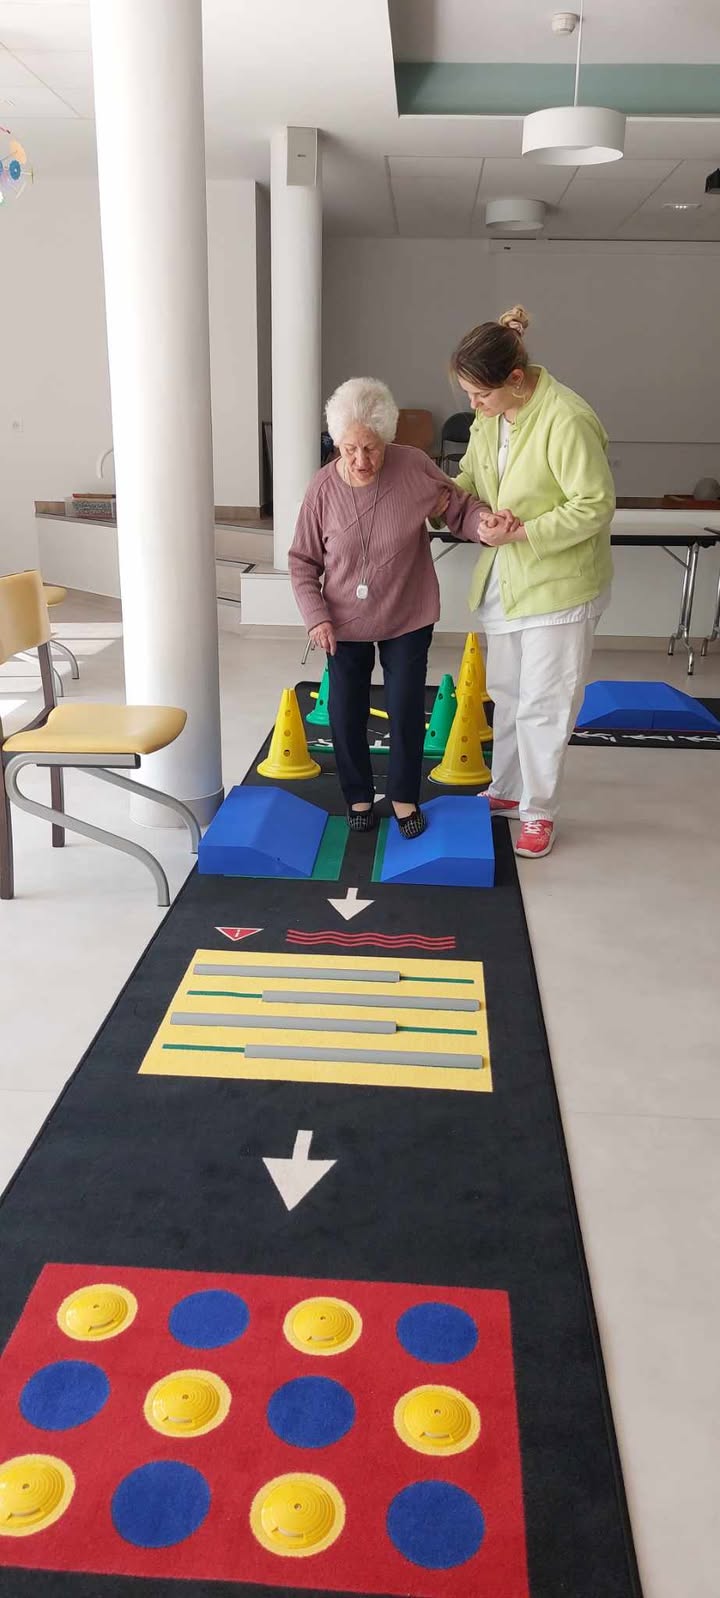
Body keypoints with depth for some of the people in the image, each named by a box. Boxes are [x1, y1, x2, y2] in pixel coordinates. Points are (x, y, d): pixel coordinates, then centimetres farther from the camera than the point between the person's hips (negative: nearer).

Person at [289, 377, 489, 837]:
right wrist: (315, 615, -14)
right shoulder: (323, 488, -13)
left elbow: (460, 508, -6)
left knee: (406, 710, 6)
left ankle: (405, 796, 28)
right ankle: (359, 795, 31)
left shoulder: (415, 468, -16)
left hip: (408, 617, -1)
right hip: (344, 623, 1)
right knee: (347, 713, 9)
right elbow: (302, 561, -3)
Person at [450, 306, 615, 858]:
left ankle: (539, 812, 19)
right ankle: (507, 791, 37)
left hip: (559, 581, -8)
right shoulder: (489, 415, -1)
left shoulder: (566, 420, -25)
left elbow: (596, 505, -22)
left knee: (542, 705, 1)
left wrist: (522, 532, -26)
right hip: (505, 578, 8)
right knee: (507, 693, 19)